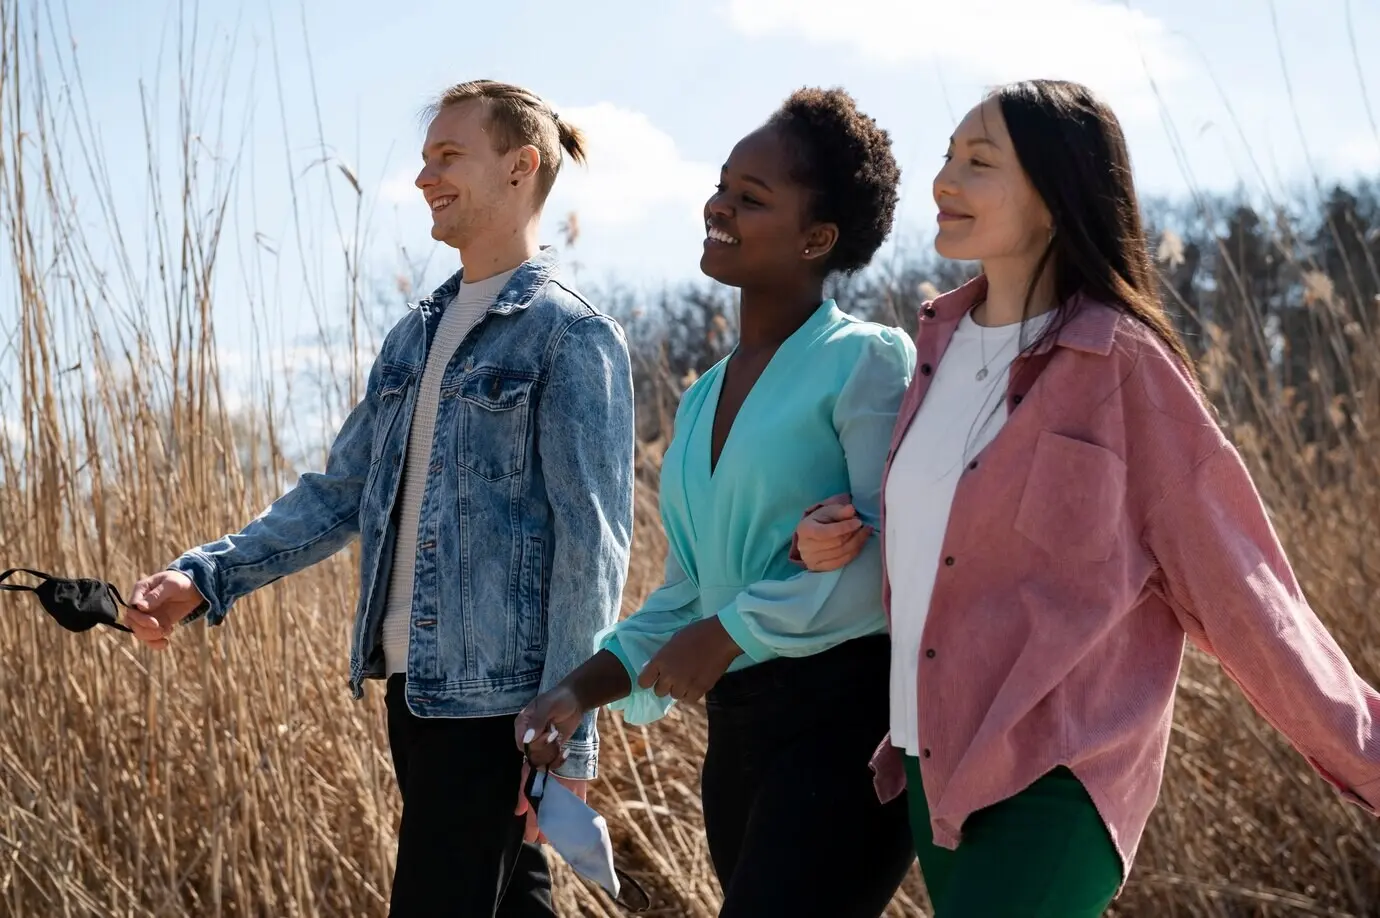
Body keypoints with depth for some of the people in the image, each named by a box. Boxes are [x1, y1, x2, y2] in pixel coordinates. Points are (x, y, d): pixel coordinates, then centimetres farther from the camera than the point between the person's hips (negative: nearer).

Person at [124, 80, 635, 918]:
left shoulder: (572, 337, -9)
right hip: (413, 681, 8)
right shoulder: (417, 336, 15)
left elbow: (591, 549, -13)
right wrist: (205, 577, 4)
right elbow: (342, 493, 17)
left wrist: (567, 737, -16)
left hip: (496, 693, -8)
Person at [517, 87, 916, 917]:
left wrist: (733, 630, -16)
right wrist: (580, 691, 6)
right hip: (737, 731, 8)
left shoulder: (867, 361, -7)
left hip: (845, 719, -8)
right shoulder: (706, 398, 16)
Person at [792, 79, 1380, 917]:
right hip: (934, 765, 7)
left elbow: (1230, 578, -7)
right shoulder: (942, 341, 8)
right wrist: (838, 540, 5)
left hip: (1053, 777, -7)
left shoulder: (1119, 361, -11)